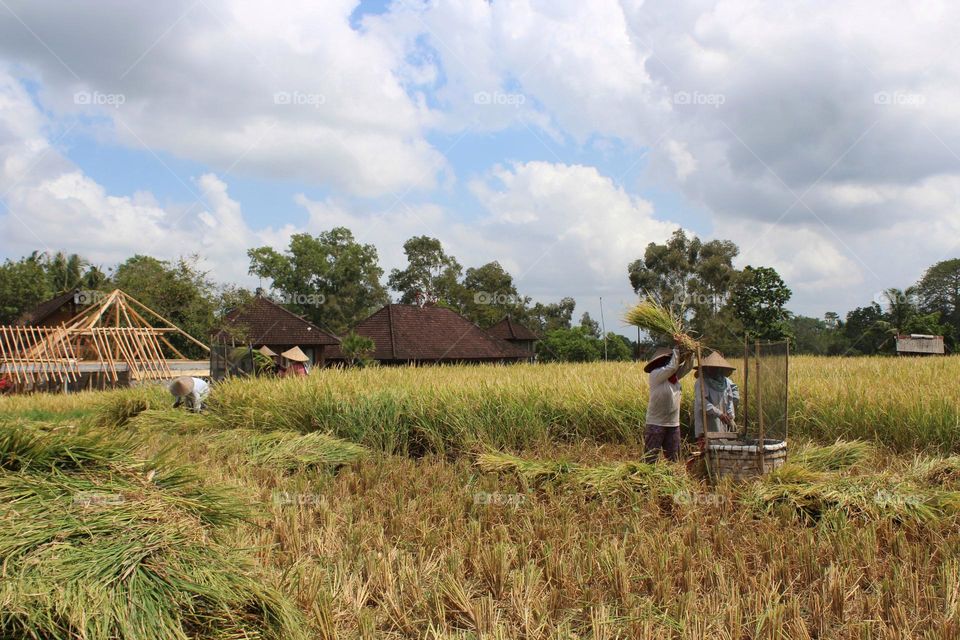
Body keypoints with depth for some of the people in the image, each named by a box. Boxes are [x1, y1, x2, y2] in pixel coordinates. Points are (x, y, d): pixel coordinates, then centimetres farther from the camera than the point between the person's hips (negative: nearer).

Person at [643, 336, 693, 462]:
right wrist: (677, 347, -15)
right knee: (650, 459, -4)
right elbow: (672, 367, -21)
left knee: (673, 459, 12)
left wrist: (688, 354, -7)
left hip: (673, 424, 7)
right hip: (656, 424, -7)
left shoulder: (674, 376, 11)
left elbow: (687, 367, 10)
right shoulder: (655, 374, -11)